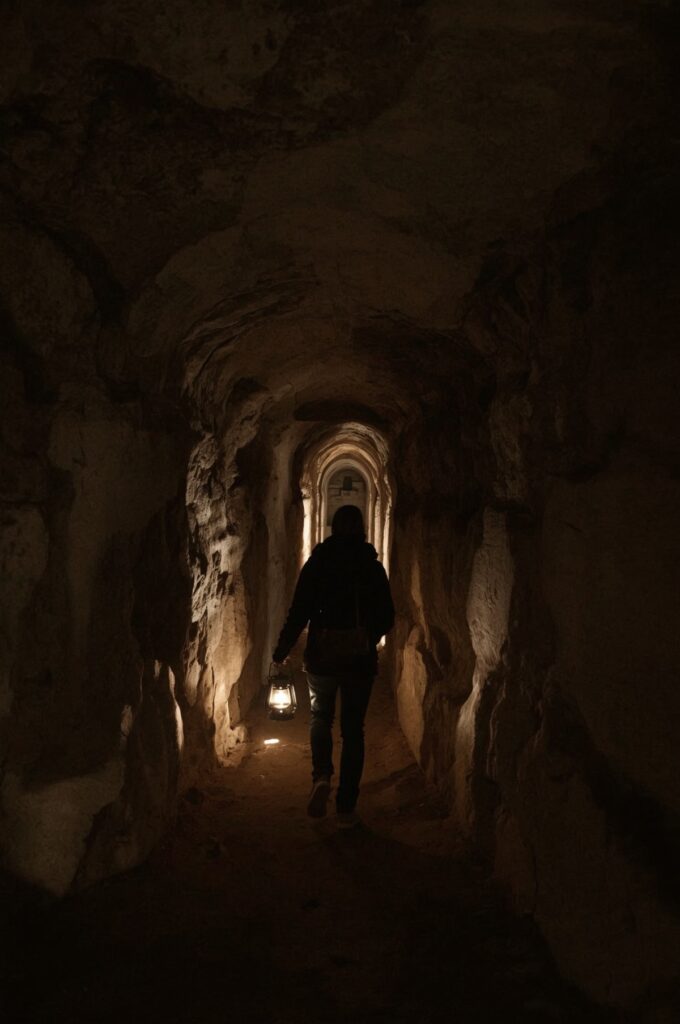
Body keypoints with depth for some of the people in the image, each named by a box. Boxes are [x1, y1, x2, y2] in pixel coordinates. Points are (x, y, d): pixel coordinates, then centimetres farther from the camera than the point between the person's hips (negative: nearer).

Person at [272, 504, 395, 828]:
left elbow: (299, 612, -7)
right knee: (353, 729, 11)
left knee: (320, 717, 21)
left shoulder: (316, 563, -5)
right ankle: (346, 808, 14)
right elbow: (387, 617, 1)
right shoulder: (373, 567, -2)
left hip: (322, 656, 0)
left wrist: (282, 650, 5)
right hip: (361, 659, 1)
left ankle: (321, 777, -3)